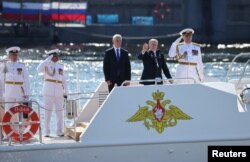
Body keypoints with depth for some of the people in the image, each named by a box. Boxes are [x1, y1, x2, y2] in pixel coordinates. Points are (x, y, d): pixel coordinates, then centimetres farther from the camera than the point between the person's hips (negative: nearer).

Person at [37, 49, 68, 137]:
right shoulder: (46, 65, 3)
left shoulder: (60, 66, 16)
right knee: (48, 112, -3)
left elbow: (63, 80, 18)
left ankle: (59, 131, 9)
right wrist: (48, 60, -18)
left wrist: (65, 91, 11)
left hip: (59, 92, 4)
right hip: (48, 91, -4)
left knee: (60, 112, 2)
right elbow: (39, 70, -19)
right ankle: (47, 132, 0)